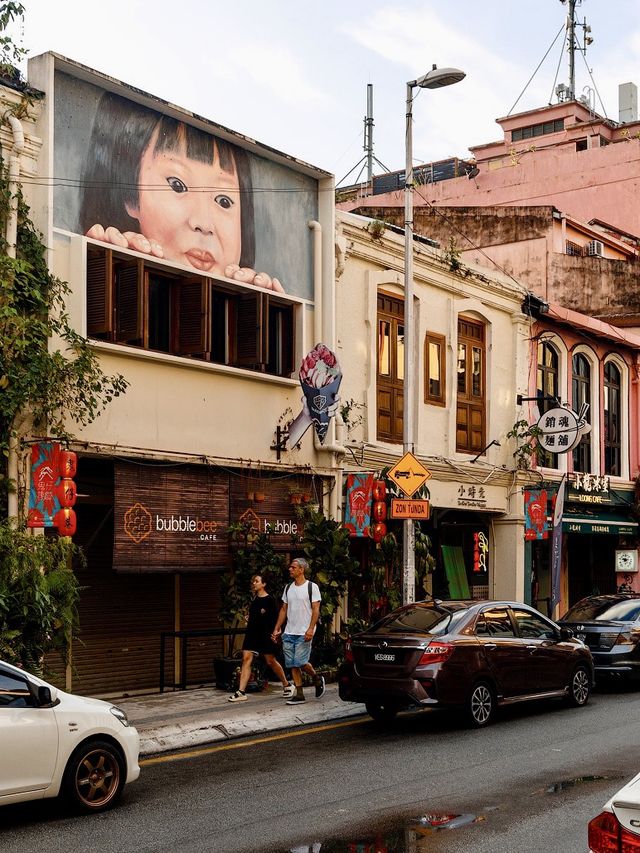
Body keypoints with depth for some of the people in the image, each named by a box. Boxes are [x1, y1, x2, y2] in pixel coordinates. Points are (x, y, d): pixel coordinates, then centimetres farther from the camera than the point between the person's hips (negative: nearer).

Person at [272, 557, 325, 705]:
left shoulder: (312, 587, -5)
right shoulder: (288, 588, 14)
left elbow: (316, 609, -10)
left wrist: (311, 629, -20)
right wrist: (277, 629, 13)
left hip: (304, 633, -6)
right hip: (289, 633, 6)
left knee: (300, 662, -12)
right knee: (292, 664, 3)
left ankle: (317, 679, 15)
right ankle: (299, 694, 8)